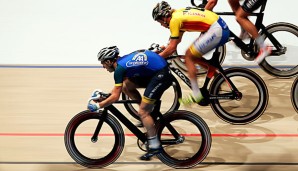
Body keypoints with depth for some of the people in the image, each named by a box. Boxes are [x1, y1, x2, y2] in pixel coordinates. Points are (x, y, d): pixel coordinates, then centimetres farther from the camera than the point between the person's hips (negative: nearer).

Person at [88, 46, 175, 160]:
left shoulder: (120, 68, -12)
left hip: (161, 75, -9)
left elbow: (115, 97, -12)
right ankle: (148, 110, 21)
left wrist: (98, 106, -4)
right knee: (127, 84, 14)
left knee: (143, 113, -6)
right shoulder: (123, 60, 14)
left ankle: (155, 146, -4)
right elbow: (119, 85, 28)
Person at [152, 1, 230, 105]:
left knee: (189, 56, -3)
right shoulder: (179, 14, 15)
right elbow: (177, 41, 27)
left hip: (217, 31, -10)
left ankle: (196, 94, -2)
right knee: (193, 56, 16)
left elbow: (172, 48, -10)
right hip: (223, 27, 10)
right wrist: (164, 48, 24)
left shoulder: (174, 20, -12)